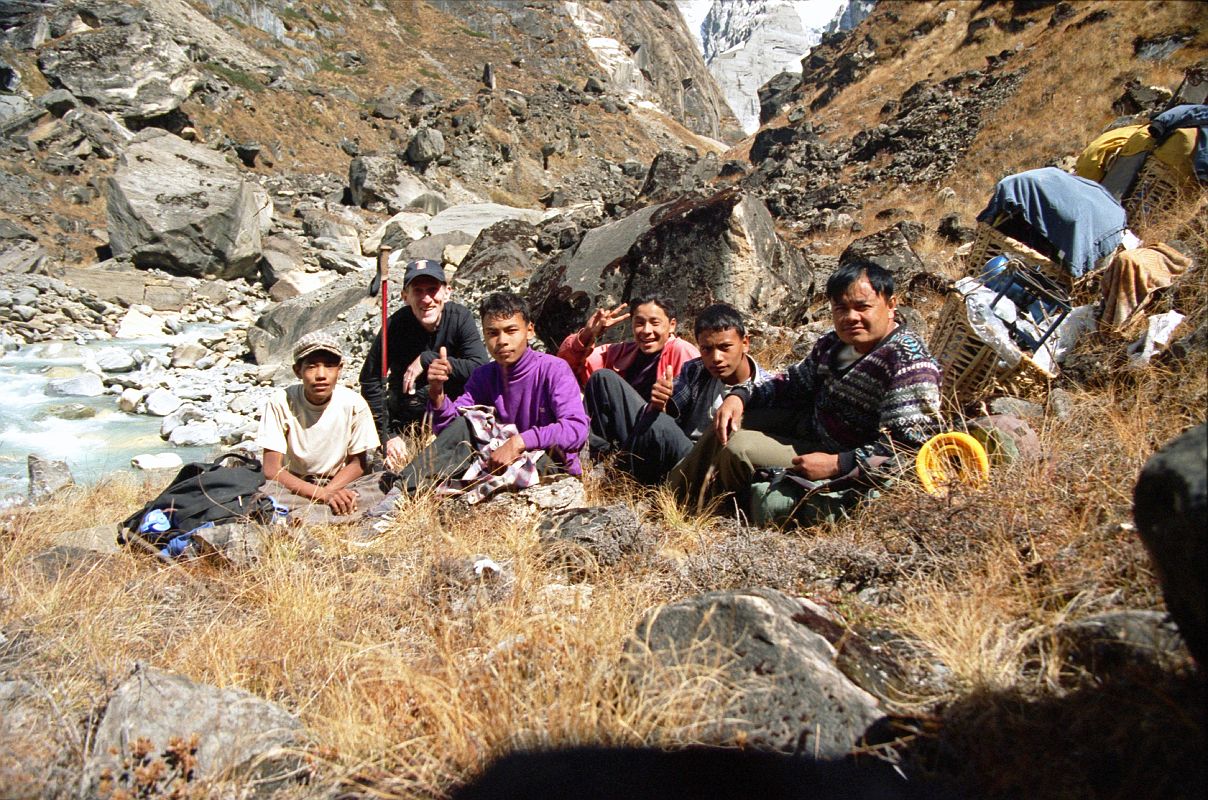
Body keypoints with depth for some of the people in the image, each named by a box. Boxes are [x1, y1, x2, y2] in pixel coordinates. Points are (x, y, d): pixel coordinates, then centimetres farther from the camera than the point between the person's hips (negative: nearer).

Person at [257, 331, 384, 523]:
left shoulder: (354, 404, -11)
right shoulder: (280, 402, -14)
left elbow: (358, 464, 0)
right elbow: (271, 470, -15)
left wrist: (329, 491, -19)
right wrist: (323, 494, -27)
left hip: (339, 484, 2)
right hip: (293, 487, -2)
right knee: (266, 491, -34)